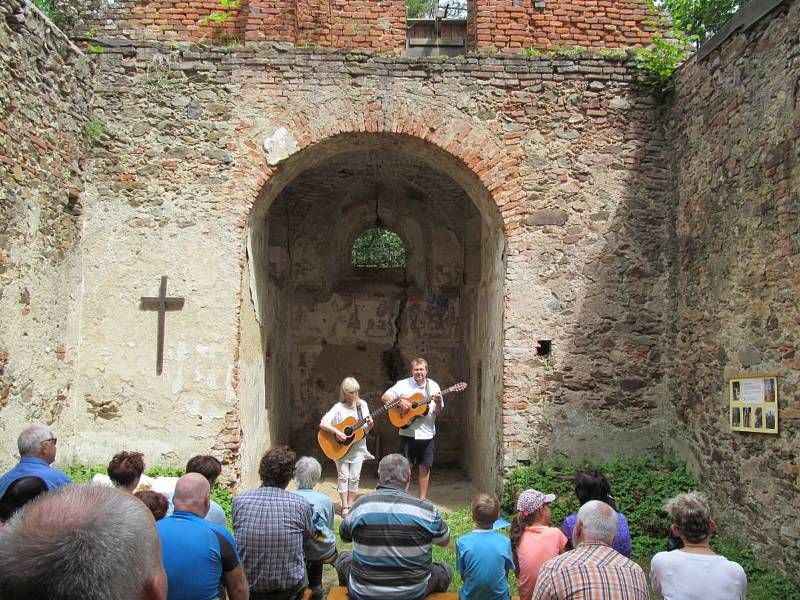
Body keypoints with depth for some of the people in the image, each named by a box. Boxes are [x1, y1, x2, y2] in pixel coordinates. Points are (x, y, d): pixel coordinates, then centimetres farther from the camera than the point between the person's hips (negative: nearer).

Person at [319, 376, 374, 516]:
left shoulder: (362, 405, 2)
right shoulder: (339, 407, -10)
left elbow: (366, 429, 8)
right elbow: (322, 424, -18)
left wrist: (370, 424, -14)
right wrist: (337, 432, -28)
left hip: (357, 448, 3)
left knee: (354, 477, 3)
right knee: (343, 476, -1)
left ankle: (350, 505, 16)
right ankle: (344, 506, 9)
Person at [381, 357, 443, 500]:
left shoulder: (433, 386, 3)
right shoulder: (403, 384, -3)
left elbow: (438, 413, 5)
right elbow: (384, 397, -6)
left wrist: (438, 403, -16)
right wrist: (400, 401, -20)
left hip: (427, 433, 2)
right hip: (408, 433, -2)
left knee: (425, 467, 8)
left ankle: (423, 499, 19)